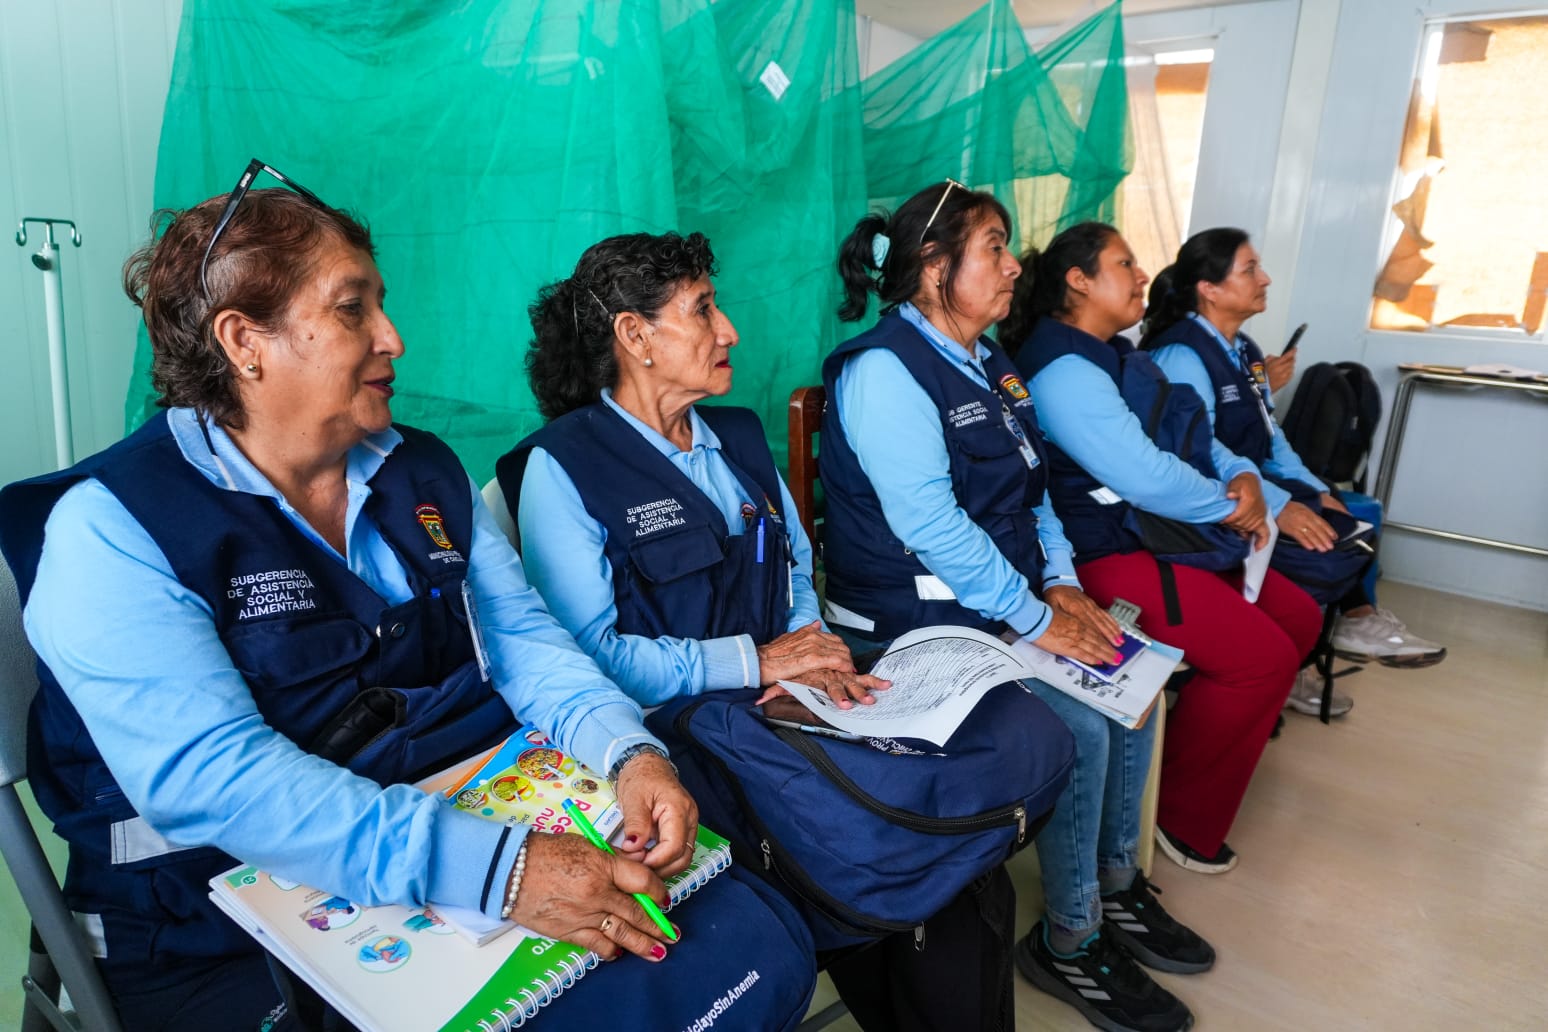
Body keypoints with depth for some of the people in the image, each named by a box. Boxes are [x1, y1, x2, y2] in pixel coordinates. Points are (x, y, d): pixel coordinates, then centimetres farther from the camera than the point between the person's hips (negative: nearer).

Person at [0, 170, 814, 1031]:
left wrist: (631, 752, -15)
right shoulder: (111, 528, -10)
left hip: (488, 831, 5)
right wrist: (491, 866, -33)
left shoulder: (425, 473, 9)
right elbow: (210, 776, -22)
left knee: (764, 943, -9)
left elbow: (523, 635, 6)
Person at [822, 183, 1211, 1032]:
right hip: (919, 624, -9)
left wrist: (1062, 583, 1)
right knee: (1078, 725, -18)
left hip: (1003, 602, 9)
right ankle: (1069, 943, 4)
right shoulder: (884, 369, -17)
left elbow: (1031, 486, 15)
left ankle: (1117, 884, 18)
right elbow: (930, 526, -24)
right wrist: (1035, 620, -19)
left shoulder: (982, 360, 13)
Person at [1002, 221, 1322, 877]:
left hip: (1154, 531, 11)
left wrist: (1242, 475, -2)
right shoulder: (1062, 369, -19)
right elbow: (1146, 477, -24)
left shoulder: (1116, 354, 16)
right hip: (1104, 554, -11)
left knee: (1298, 617, 10)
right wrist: (1229, 509, -8)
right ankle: (1181, 816, 3)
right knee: (1263, 654, -15)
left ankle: (1229, 735, 27)